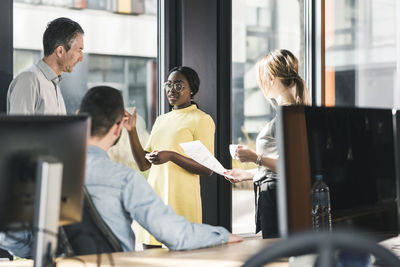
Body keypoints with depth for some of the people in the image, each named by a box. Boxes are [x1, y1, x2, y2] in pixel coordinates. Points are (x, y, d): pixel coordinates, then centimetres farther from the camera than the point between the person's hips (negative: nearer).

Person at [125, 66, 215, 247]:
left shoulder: (201, 119, -2)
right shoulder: (161, 120, 19)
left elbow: (208, 169, -9)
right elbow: (144, 164, 15)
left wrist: (172, 156, -20)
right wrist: (131, 130, 4)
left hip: (181, 200, -6)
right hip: (154, 197, 6)